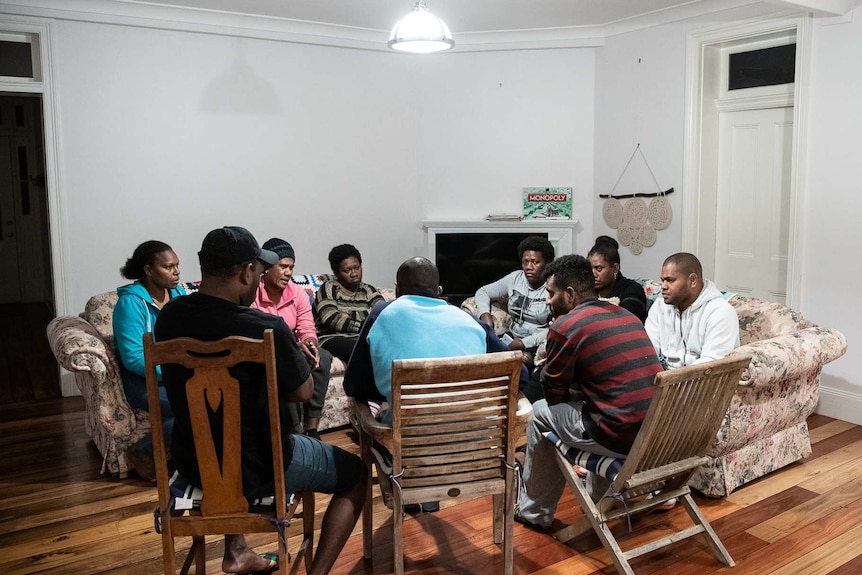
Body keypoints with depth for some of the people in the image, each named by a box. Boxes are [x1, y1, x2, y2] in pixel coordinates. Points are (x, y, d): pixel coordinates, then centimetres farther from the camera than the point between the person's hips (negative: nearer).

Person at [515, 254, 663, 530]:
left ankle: (534, 512, 29)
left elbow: (554, 392, 2)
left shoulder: (565, 327, -9)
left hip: (620, 439, -7)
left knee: (541, 412, 16)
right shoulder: (627, 316, 13)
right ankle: (598, 496, 45)